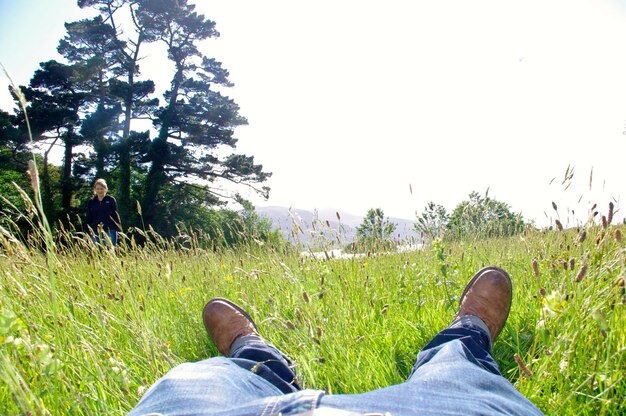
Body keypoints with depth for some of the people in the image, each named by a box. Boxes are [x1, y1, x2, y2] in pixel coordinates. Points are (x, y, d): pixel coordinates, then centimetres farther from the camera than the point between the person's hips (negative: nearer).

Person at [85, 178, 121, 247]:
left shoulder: (111, 200, 3)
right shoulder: (91, 202, 10)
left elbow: (116, 215, 3)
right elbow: (89, 218, 13)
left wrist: (118, 228, -4)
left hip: (110, 231, -2)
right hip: (95, 232, 3)